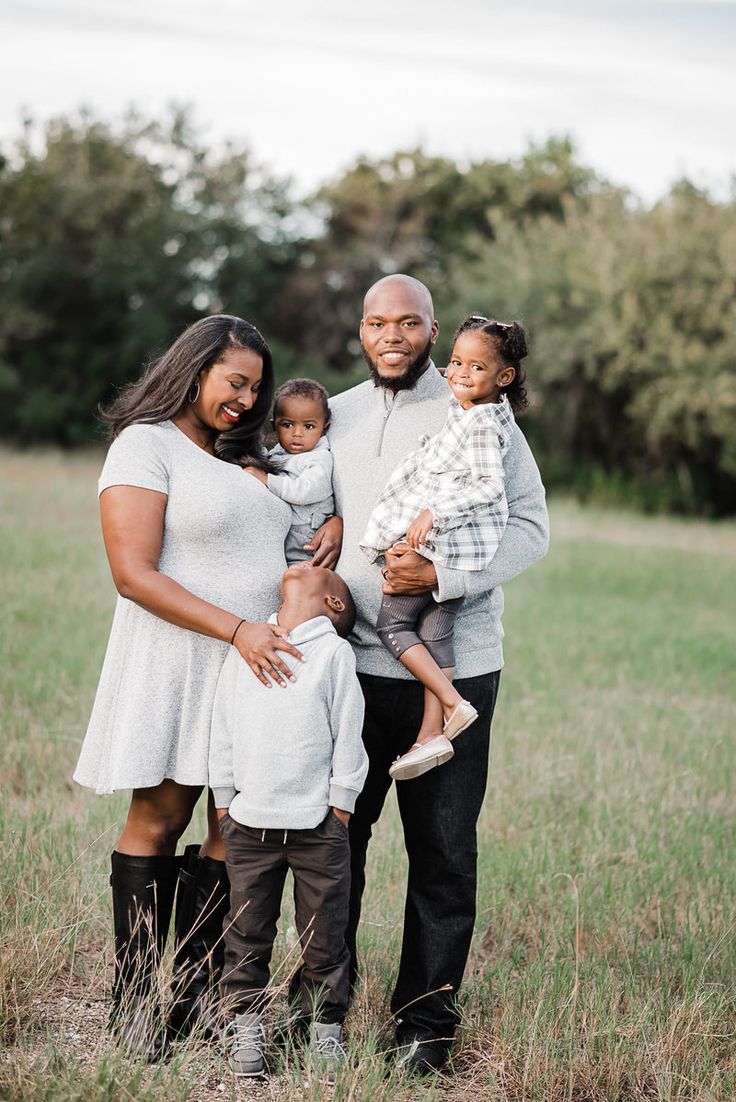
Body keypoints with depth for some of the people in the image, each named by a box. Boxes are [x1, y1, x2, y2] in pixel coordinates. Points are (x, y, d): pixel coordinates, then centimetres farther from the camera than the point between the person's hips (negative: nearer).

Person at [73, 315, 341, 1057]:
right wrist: (236, 629, -19)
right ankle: (133, 1006, 7)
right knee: (157, 822, -1)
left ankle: (199, 1000, 8)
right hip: (179, 663, -6)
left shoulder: (247, 457, 18)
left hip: (260, 663, 7)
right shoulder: (145, 446, -4)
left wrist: (332, 533, 6)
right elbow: (133, 575, -13)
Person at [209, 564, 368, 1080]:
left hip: (317, 824, -2)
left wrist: (340, 806, -4)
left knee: (324, 933, 6)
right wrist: (224, 800, 9)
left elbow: (348, 735, -2)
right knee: (247, 931, 8)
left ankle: (326, 1025, 19)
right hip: (249, 823, 2)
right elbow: (224, 730, 10)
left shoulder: (334, 652, -2)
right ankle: (246, 1023, 20)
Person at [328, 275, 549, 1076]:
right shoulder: (333, 418, 12)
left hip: (453, 667, -3)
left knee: (443, 852, 3)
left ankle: (426, 1023, 13)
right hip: (351, 663, 3)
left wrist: (441, 577, -17)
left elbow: (530, 527, -4)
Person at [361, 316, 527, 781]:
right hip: (465, 552, 9)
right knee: (436, 631, 8)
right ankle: (432, 732, 6)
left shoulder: (482, 424, -18)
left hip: (436, 545, -9)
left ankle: (452, 703, -4)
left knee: (392, 623, 1)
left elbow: (489, 486, -23)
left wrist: (434, 513, -27)